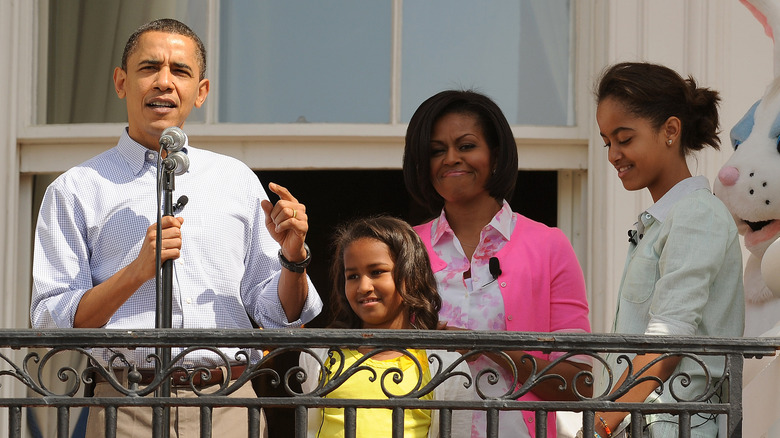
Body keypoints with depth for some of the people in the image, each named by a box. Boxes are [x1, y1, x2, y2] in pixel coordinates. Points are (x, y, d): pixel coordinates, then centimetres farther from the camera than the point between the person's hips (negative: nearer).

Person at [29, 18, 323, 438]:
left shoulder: (238, 180, 16)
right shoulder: (76, 191, 7)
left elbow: (279, 316, 17)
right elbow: (52, 323, -2)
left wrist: (293, 257, -3)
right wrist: (138, 270, -13)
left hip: (229, 404, 2)